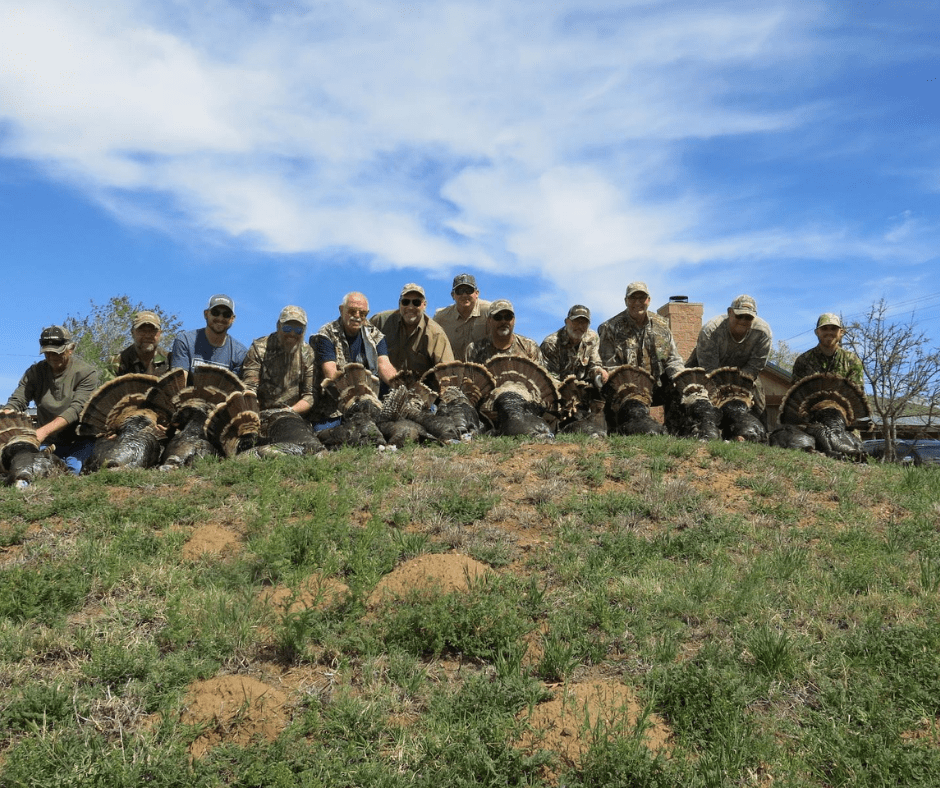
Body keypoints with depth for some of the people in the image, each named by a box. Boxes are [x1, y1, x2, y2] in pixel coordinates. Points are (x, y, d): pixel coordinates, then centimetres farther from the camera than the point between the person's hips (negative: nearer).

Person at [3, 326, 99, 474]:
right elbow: (15, 402, -1)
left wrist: (44, 431, -31)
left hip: (79, 441, -4)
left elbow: (76, 409, -19)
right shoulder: (35, 372, 5)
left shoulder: (87, 373, -8)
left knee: (72, 471, -26)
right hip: (48, 444, 4)